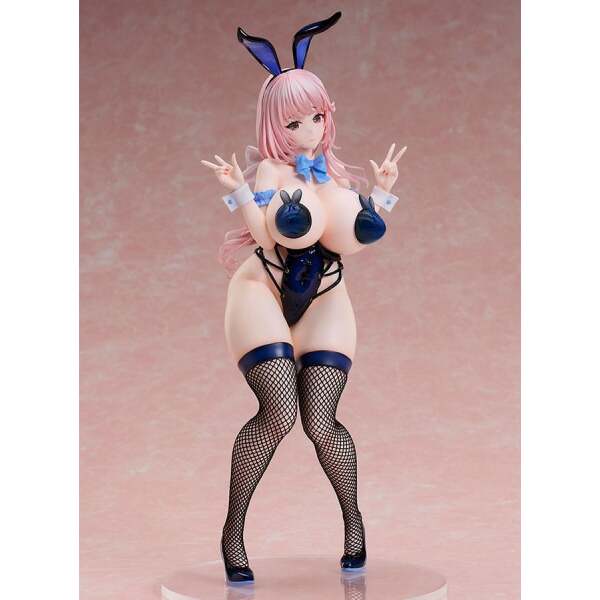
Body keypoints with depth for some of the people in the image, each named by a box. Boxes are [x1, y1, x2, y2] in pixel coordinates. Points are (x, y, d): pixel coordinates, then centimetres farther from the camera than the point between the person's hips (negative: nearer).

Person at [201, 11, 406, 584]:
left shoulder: (336, 172, 9)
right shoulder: (271, 170, -7)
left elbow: (357, 239, 5)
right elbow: (267, 232, -24)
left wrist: (381, 191, 2)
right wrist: (240, 192, -35)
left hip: (323, 305, 4)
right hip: (263, 297, -3)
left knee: (320, 425, -10)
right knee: (279, 413, -21)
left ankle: (353, 521, 16)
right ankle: (233, 531, -5)